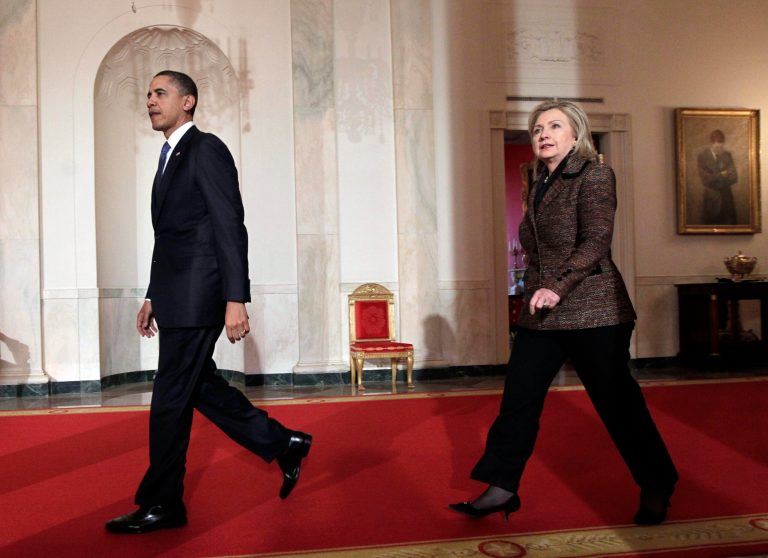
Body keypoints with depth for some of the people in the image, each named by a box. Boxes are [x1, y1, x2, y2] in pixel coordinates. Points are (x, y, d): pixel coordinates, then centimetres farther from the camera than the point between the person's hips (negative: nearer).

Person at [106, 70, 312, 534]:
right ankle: (283, 444, 25)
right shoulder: (170, 158, 21)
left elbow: (231, 227, -16)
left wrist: (235, 300, -22)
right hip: (176, 297, 10)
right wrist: (153, 297, 20)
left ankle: (161, 504, 13)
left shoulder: (207, 149, -7)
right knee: (199, 385, 14)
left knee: (171, 397, -2)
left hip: (197, 296, -10)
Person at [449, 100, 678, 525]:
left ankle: (656, 488, 24)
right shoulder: (540, 186, 15)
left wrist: (558, 288, -26)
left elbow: (596, 242, -16)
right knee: (518, 398, 3)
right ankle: (501, 488, 14)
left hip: (592, 312, -7)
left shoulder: (594, 175, -5)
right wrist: (534, 294, 11)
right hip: (541, 315, 7)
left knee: (615, 400, 4)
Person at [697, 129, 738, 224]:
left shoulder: (727, 155, 5)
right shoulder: (703, 156, -8)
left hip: (727, 197, 4)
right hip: (711, 198, -4)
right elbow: (706, 180, -15)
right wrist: (721, 175, -7)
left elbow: (734, 177, -1)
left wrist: (716, 179, -11)